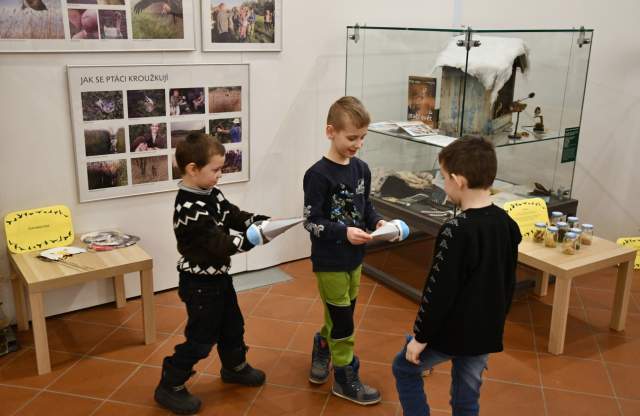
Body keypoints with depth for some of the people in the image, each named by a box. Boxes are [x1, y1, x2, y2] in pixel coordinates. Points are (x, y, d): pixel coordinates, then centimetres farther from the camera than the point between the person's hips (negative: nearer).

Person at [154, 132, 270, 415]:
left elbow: (235, 216, 4)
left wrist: (264, 221, -10)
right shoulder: (189, 207, -28)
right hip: (200, 283, -10)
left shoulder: (211, 194, 2)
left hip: (218, 276, 10)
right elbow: (217, 243, -31)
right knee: (201, 338, 2)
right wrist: (250, 239, -34)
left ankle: (235, 367, 47)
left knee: (231, 325, 25)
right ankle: (169, 387, 18)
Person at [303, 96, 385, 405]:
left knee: (341, 312, 20)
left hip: (354, 256, 7)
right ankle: (345, 378, 20)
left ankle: (322, 350, 47)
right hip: (329, 260, -7)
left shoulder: (361, 169, 1)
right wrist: (344, 233, -30)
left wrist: (377, 222, -7)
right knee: (342, 319, 4)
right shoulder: (318, 175, -19)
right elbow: (311, 222, -19)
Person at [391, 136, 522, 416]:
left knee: (405, 369, 18)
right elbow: (509, 283, 9)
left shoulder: (456, 231, -25)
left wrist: (420, 336, -11)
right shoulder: (508, 224, -1)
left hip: (451, 332, -7)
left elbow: (439, 291, -22)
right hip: (487, 333, 7)